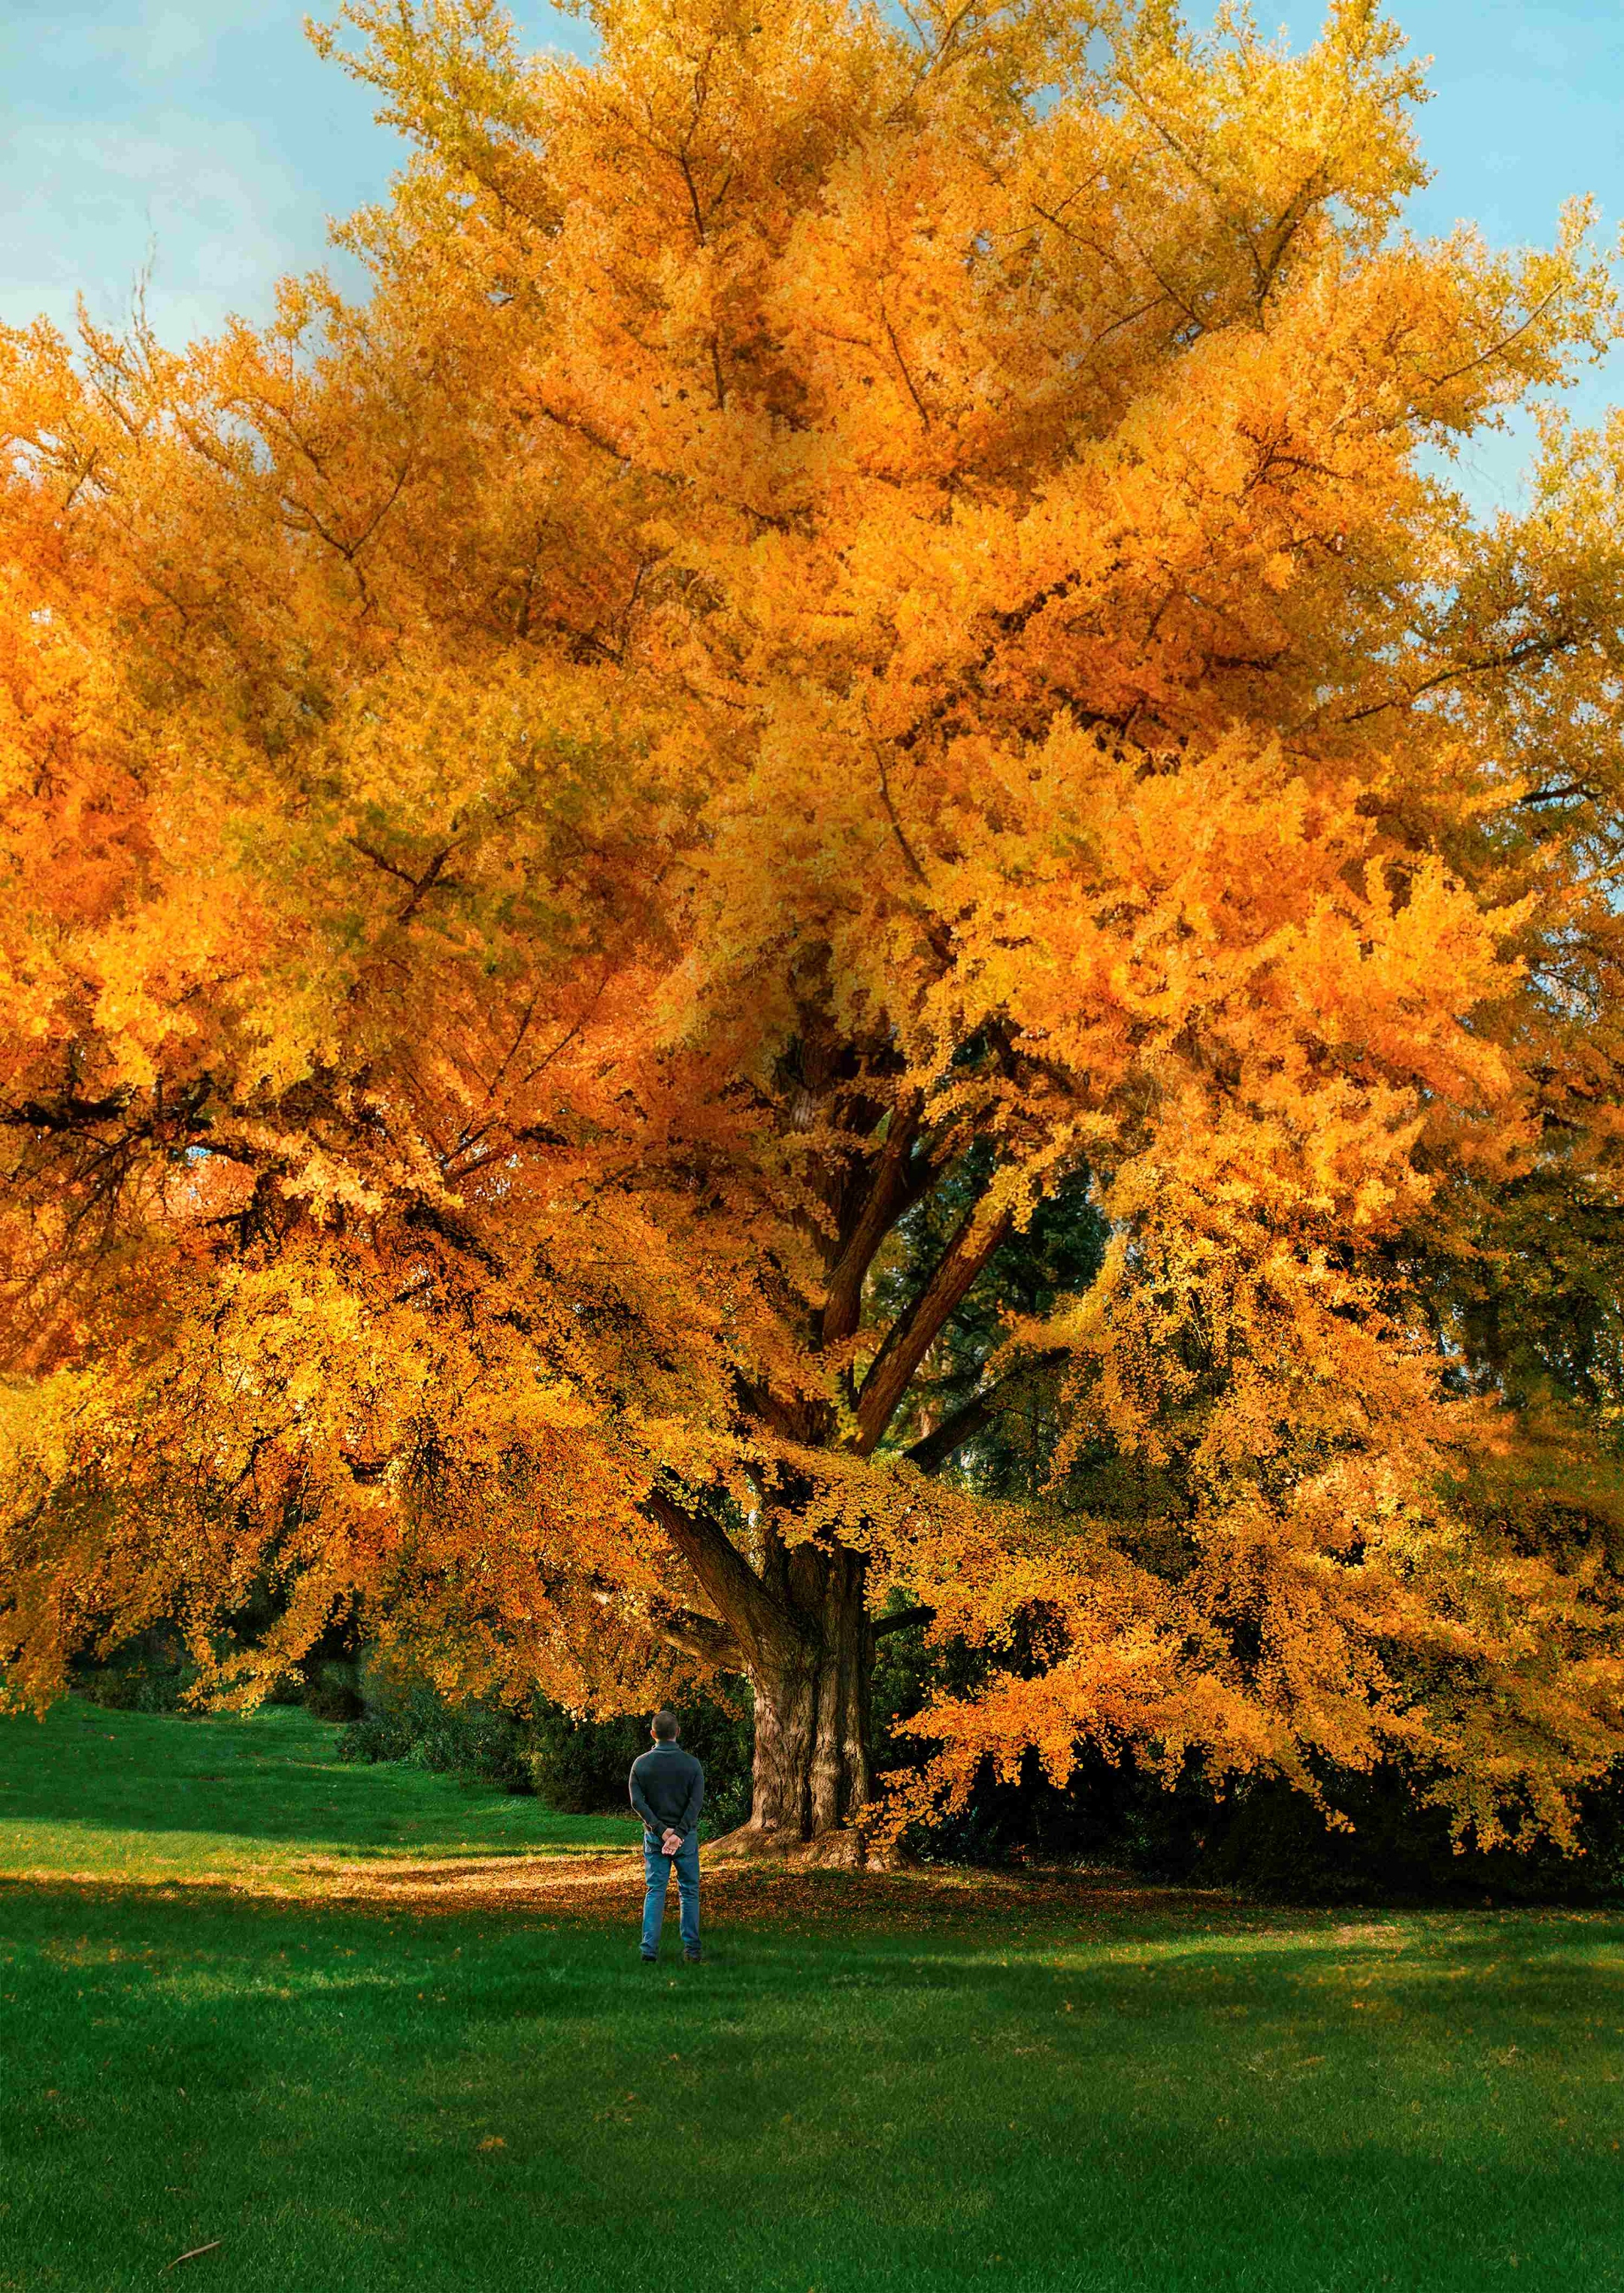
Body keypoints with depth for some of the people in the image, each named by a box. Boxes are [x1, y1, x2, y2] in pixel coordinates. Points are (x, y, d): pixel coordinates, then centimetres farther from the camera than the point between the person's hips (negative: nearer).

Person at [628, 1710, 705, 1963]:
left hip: (655, 1836, 1)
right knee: (689, 1892, 9)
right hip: (686, 1836, -1)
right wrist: (679, 1834, -17)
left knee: (655, 1892, 5)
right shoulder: (692, 1763, -5)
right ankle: (691, 1950, 9)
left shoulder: (641, 1764, -2)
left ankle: (649, 1950, -3)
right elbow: (696, 1802, -14)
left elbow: (637, 1801, -9)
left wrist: (661, 1830, -12)